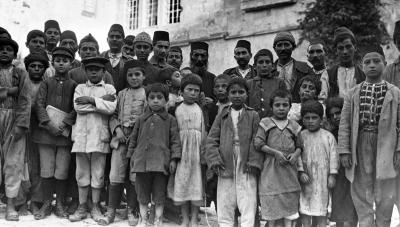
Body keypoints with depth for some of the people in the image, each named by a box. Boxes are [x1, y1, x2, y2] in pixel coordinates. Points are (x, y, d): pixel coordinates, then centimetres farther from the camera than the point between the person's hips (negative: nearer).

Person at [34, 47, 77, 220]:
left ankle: (60, 205, 13)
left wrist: (63, 124, -13)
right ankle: (46, 204, 14)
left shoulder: (74, 85, 7)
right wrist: (49, 124, -11)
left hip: (65, 132, -1)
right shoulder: (46, 83, 11)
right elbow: (39, 104, 1)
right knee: (46, 171, 2)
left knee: (61, 172, 0)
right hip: (46, 132, 1)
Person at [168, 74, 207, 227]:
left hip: (196, 151, 0)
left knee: (196, 184, 3)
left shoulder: (200, 110, 4)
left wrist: (203, 153, 0)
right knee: (181, 183, 4)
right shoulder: (177, 109, 3)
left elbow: (203, 132, 5)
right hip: (181, 150, 0)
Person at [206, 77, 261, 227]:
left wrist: (254, 162, -11)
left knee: (248, 204, -3)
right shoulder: (222, 116, 9)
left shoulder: (253, 115, 4)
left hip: (246, 166, -2)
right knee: (224, 205, 7)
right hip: (226, 166, 2)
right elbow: (211, 139, 5)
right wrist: (214, 159, -7)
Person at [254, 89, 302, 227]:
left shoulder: (294, 126, 8)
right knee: (272, 206, 3)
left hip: (289, 168, 2)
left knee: (290, 202, 4)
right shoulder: (265, 123, 1)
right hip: (271, 170, -2)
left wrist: (295, 155, -9)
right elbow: (258, 143, -7)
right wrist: (276, 153, -14)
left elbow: (299, 146, 13)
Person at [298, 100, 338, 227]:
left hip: (322, 179, -1)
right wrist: (301, 172, -10)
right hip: (306, 178, 1)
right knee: (305, 210, 7)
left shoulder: (328, 136, -1)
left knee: (321, 210, 7)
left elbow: (333, 156, -1)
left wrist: (332, 175, -4)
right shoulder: (301, 136, 1)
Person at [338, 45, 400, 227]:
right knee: (362, 194, 7)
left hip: (385, 147, -1)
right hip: (360, 147, 1)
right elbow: (344, 124, 3)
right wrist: (344, 150, -5)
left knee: (385, 195, 7)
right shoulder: (353, 94, 6)